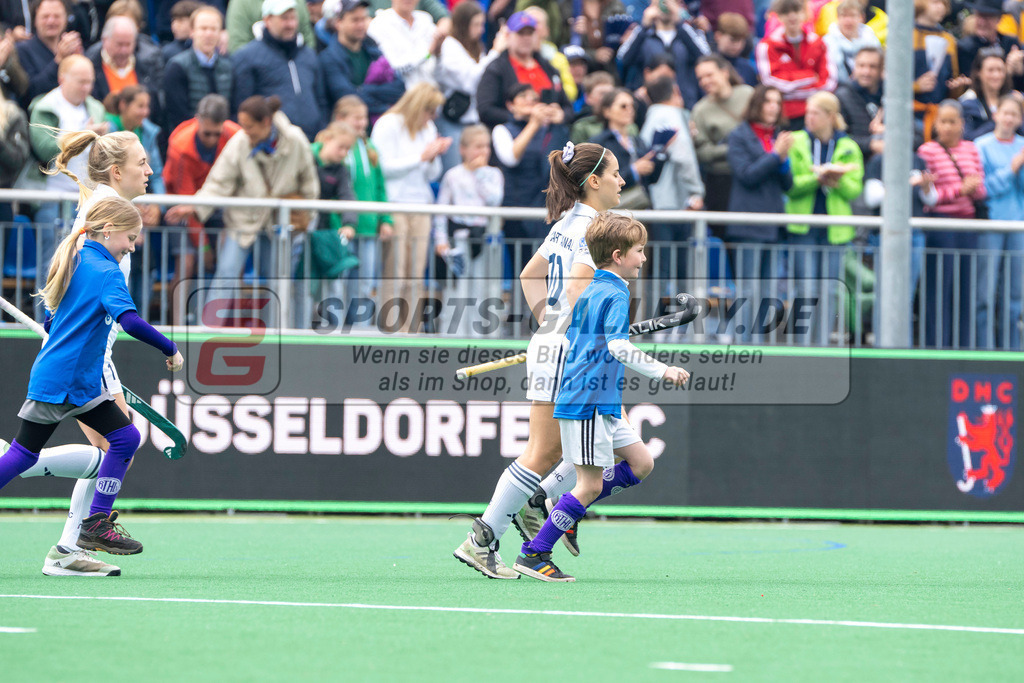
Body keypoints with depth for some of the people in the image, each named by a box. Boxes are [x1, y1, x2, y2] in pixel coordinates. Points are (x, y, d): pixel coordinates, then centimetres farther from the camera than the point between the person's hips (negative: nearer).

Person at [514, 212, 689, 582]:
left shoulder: (589, 292, 15)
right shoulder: (615, 295, -13)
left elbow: (569, 339, 24)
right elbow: (618, 346, -26)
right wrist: (662, 371, -23)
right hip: (589, 402, -10)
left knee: (641, 462, 12)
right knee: (590, 485, -7)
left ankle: (565, 509, 14)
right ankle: (533, 555, -4)